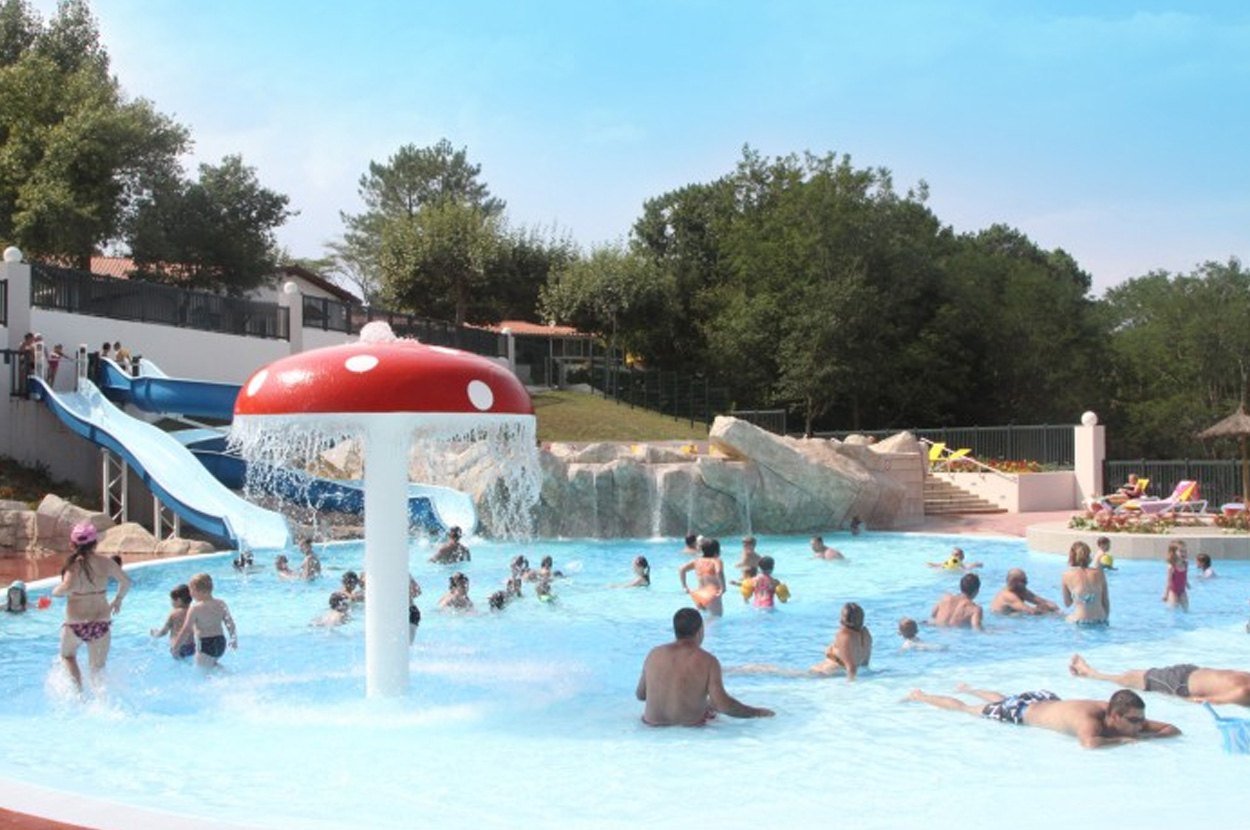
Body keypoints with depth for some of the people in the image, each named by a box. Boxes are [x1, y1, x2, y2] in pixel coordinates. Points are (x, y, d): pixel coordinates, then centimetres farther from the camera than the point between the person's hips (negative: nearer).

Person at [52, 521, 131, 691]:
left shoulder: (74, 564, -15)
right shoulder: (105, 563, -2)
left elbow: (69, 586, -32)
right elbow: (126, 581, 9)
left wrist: (57, 591, -10)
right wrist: (118, 600, 26)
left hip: (76, 624, -2)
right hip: (101, 623, 2)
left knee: (68, 655, 28)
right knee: (98, 668, 14)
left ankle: (78, 690, 11)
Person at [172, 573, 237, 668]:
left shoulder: (195, 608, -15)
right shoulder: (221, 604, 0)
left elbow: (186, 630, -13)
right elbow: (229, 622, 6)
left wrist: (175, 646, -3)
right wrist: (234, 639, 19)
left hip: (205, 646, -6)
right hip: (221, 643, 6)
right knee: (212, 664, 30)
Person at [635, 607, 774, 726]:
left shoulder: (654, 654, -3)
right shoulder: (707, 661, -15)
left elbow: (640, 694, 6)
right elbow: (722, 704, -20)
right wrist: (756, 712, -6)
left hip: (653, 723, 4)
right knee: (712, 703, 25)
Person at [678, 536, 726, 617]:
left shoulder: (696, 561, 11)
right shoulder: (716, 561, -6)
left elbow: (681, 570, 5)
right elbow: (719, 572, -27)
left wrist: (684, 587, 10)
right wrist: (723, 588, -20)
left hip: (699, 596, 6)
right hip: (712, 597, -6)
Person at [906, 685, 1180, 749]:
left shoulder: (1124, 718, -24)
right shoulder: (1089, 719, -44)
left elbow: (1172, 729, -20)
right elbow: (1089, 743, -65)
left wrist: (1141, 734, -37)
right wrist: (1122, 739, -50)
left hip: (1045, 699, 7)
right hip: (1020, 711, -7)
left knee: (1002, 700, 39)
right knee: (964, 709, 16)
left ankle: (968, 688, 67)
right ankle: (920, 696, 39)